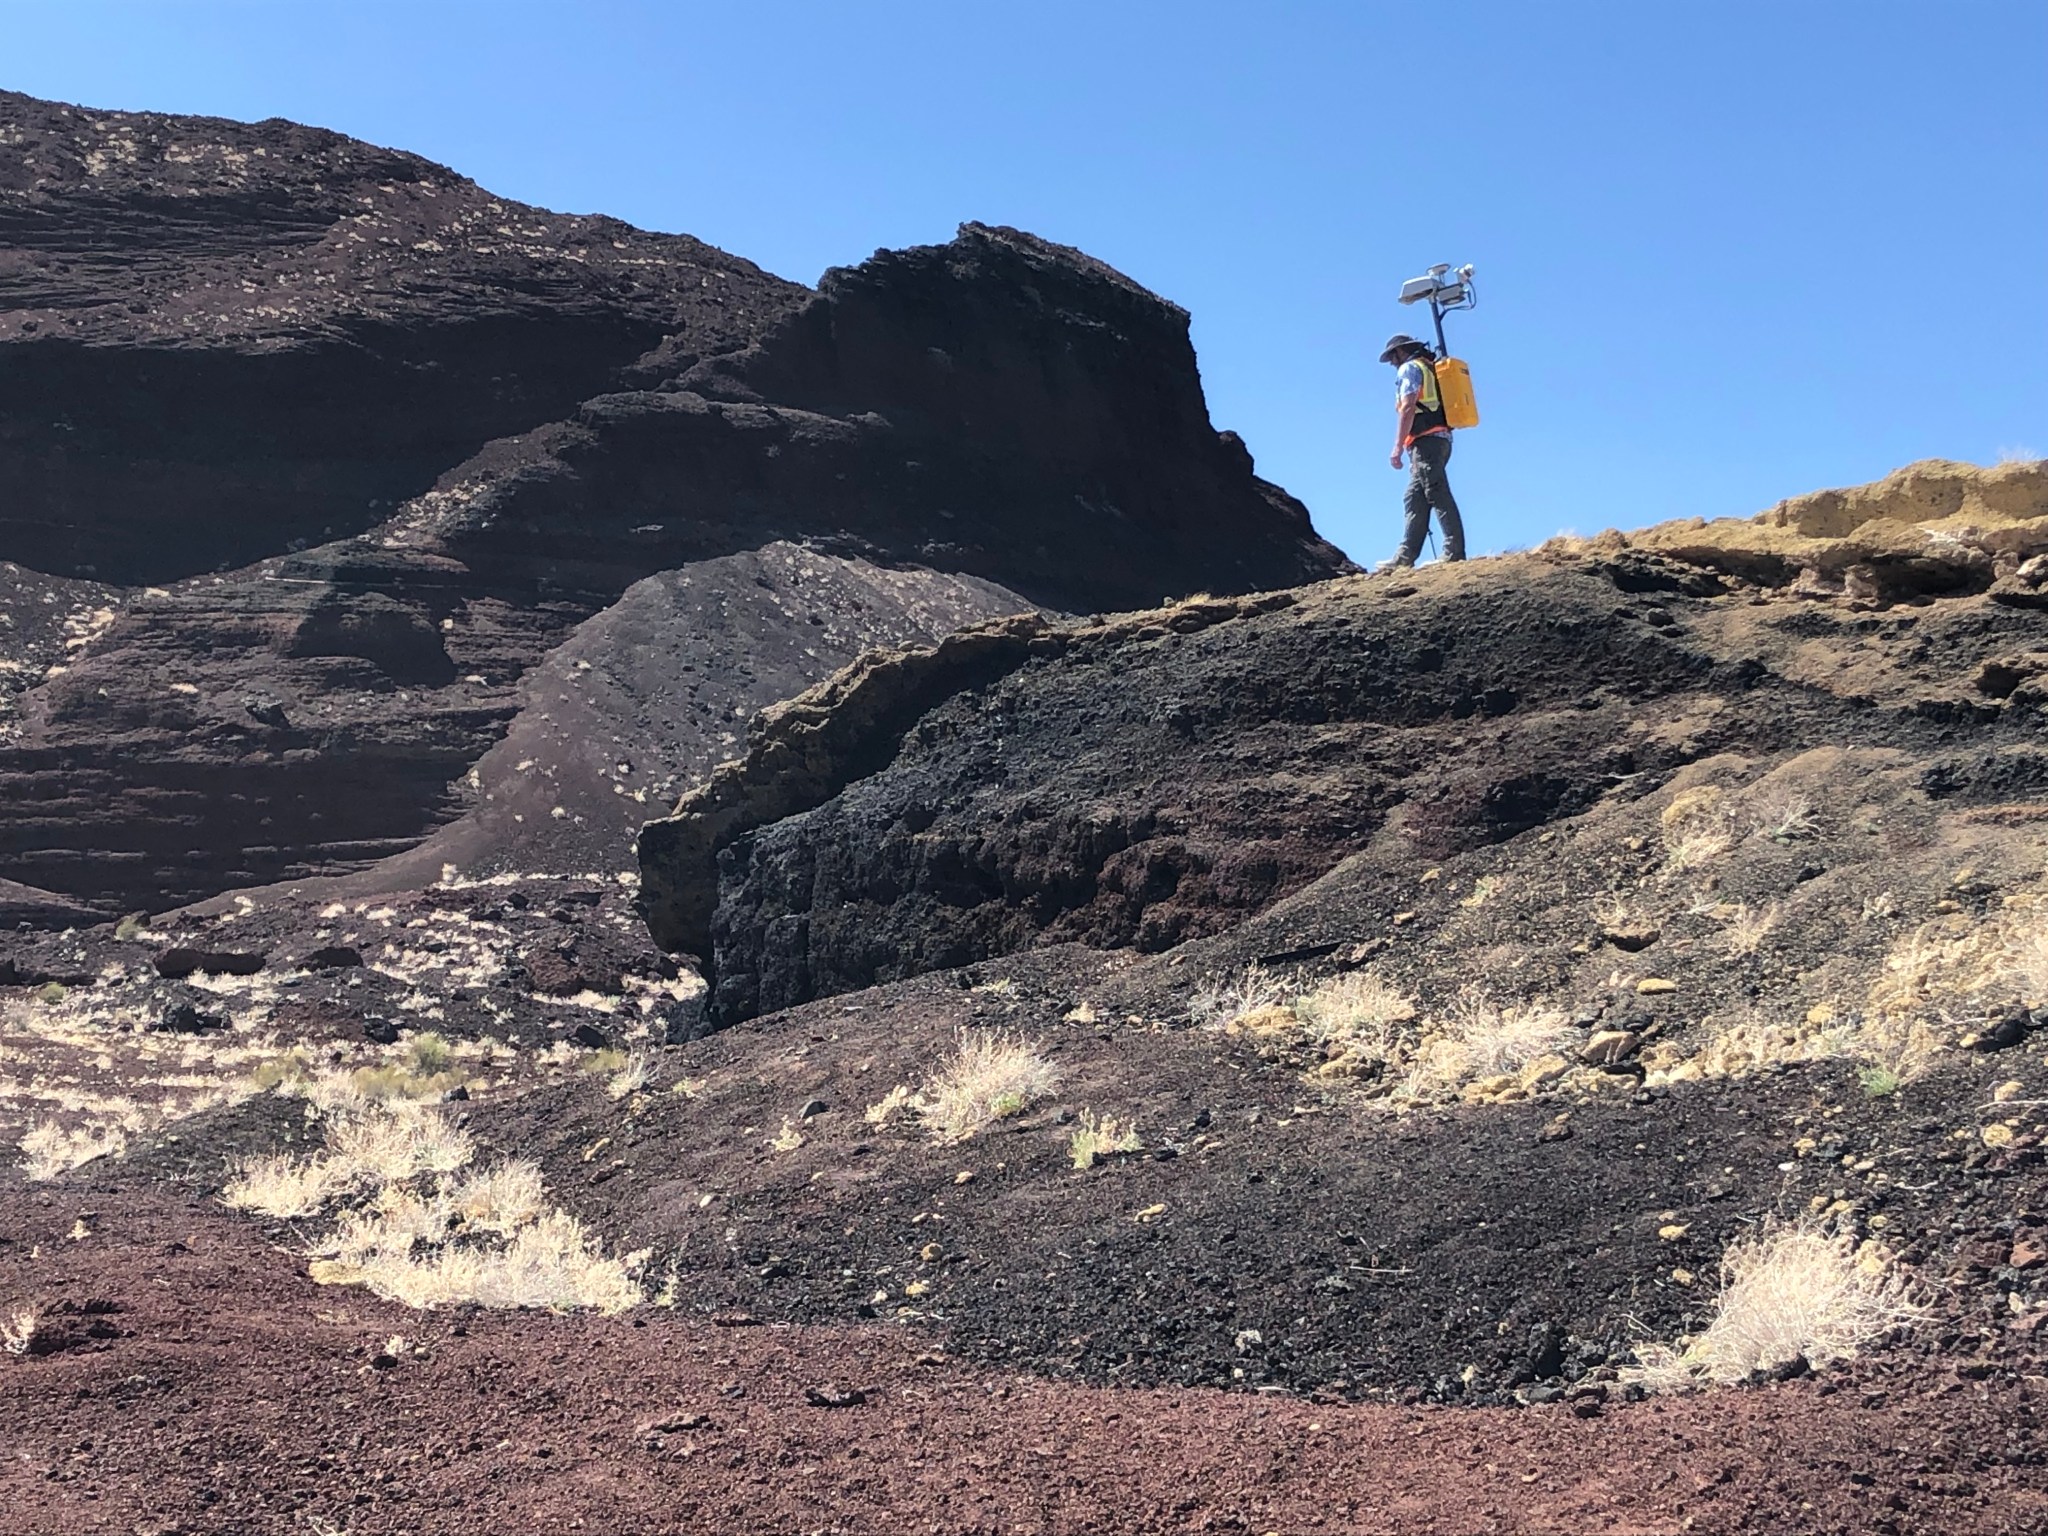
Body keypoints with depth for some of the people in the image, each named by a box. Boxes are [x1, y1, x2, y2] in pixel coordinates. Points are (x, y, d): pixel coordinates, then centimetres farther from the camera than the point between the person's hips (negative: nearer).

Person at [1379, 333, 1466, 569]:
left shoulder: (1409, 368, 0)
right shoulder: (1430, 368, 28)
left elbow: (1407, 408, -13)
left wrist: (1397, 448, -16)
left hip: (1425, 441, -10)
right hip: (1441, 439, 10)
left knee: (1439, 496, -15)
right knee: (1414, 500, 6)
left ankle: (1454, 553, -22)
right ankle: (1405, 557, 2)